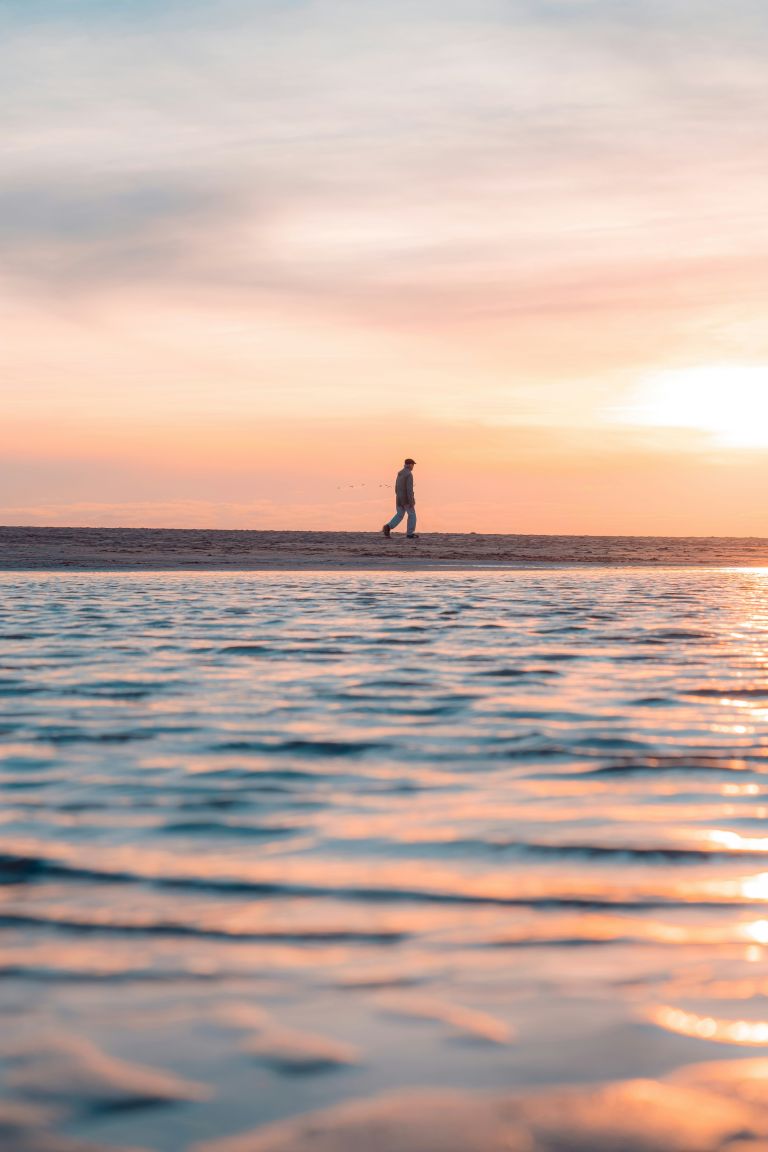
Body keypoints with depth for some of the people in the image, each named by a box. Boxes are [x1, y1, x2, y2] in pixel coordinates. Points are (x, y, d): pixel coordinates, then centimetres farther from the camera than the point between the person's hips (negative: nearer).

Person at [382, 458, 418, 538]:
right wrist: (411, 502, -21)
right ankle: (410, 534, 12)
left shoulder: (400, 473, 11)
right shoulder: (409, 474, -17)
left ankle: (388, 527, -10)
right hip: (407, 498, -7)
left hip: (399, 498, 7)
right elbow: (409, 489, -22)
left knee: (399, 515, 11)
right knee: (412, 514, 8)